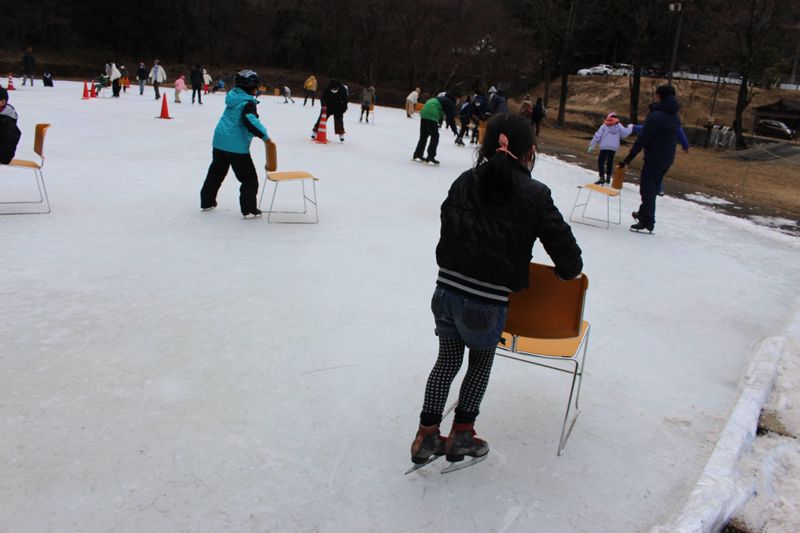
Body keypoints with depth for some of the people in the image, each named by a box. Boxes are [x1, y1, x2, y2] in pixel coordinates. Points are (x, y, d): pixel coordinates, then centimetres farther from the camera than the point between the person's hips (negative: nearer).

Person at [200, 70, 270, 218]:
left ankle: (207, 202, 33)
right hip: (237, 146, -9)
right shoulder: (248, 102, -15)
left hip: (219, 141, 9)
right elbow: (250, 121, -30)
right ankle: (249, 210, 0)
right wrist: (264, 135, -24)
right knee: (249, 178, 1)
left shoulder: (233, 97, 11)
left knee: (216, 172, 23)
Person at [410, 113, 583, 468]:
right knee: (481, 363, 23)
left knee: (447, 360, 23)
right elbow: (565, 249, -2)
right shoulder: (534, 195, -8)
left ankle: (427, 435, 27)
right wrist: (568, 271, 20)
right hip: (486, 304, -3)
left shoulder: (464, 182, 4)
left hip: (446, 291, 3)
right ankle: (461, 435, 33)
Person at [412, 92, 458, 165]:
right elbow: (451, 118, -3)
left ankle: (417, 155, 22)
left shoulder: (444, 99, 26)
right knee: (435, 137, -1)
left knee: (423, 136, 17)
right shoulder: (451, 103, 0)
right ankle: (430, 158, -3)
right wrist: (455, 130, 3)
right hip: (432, 116, -9)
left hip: (424, 113, 9)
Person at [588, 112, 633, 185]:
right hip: (614, 147, 4)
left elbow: (597, 136, -1)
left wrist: (591, 146, 2)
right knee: (610, 162, 18)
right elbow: (625, 133, -2)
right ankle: (608, 177, 24)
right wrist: (630, 127, 18)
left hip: (604, 147, -4)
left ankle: (602, 177, -15)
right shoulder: (619, 126, 6)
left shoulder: (604, 126, 2)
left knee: (601, 161, -3)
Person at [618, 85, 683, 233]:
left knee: (648, 189, -4)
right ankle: (644, 214, 34)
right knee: (652, 188, 20)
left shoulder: (656, 116, -17)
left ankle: (647, 221, -4)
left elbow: (643, 138, -19)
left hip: (654, 158, -9)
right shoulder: (675, 118, 12)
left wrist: (629, 157, -17)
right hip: (667, 159, 9)